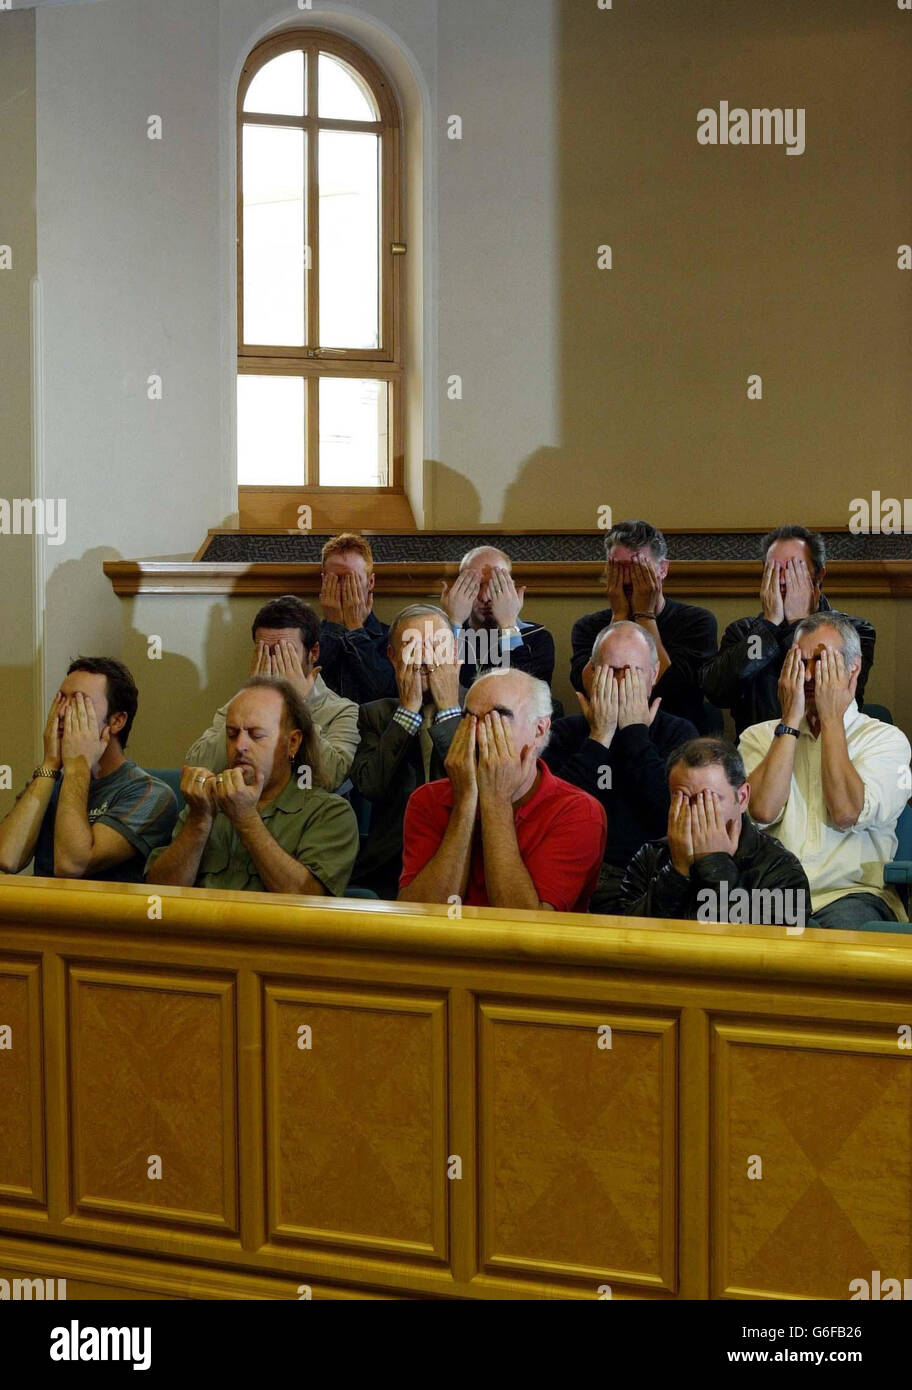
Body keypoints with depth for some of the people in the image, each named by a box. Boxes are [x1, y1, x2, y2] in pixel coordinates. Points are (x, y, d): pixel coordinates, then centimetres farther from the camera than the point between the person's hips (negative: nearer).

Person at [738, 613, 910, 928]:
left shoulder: (886, 739, 9)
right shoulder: (759, 736, 15)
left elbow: (846, 813, -10)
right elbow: (763, 811, -6)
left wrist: (832, 719, -1)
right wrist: (790, 720, 0)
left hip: (850, 892, -1)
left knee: (847, 926, -36)